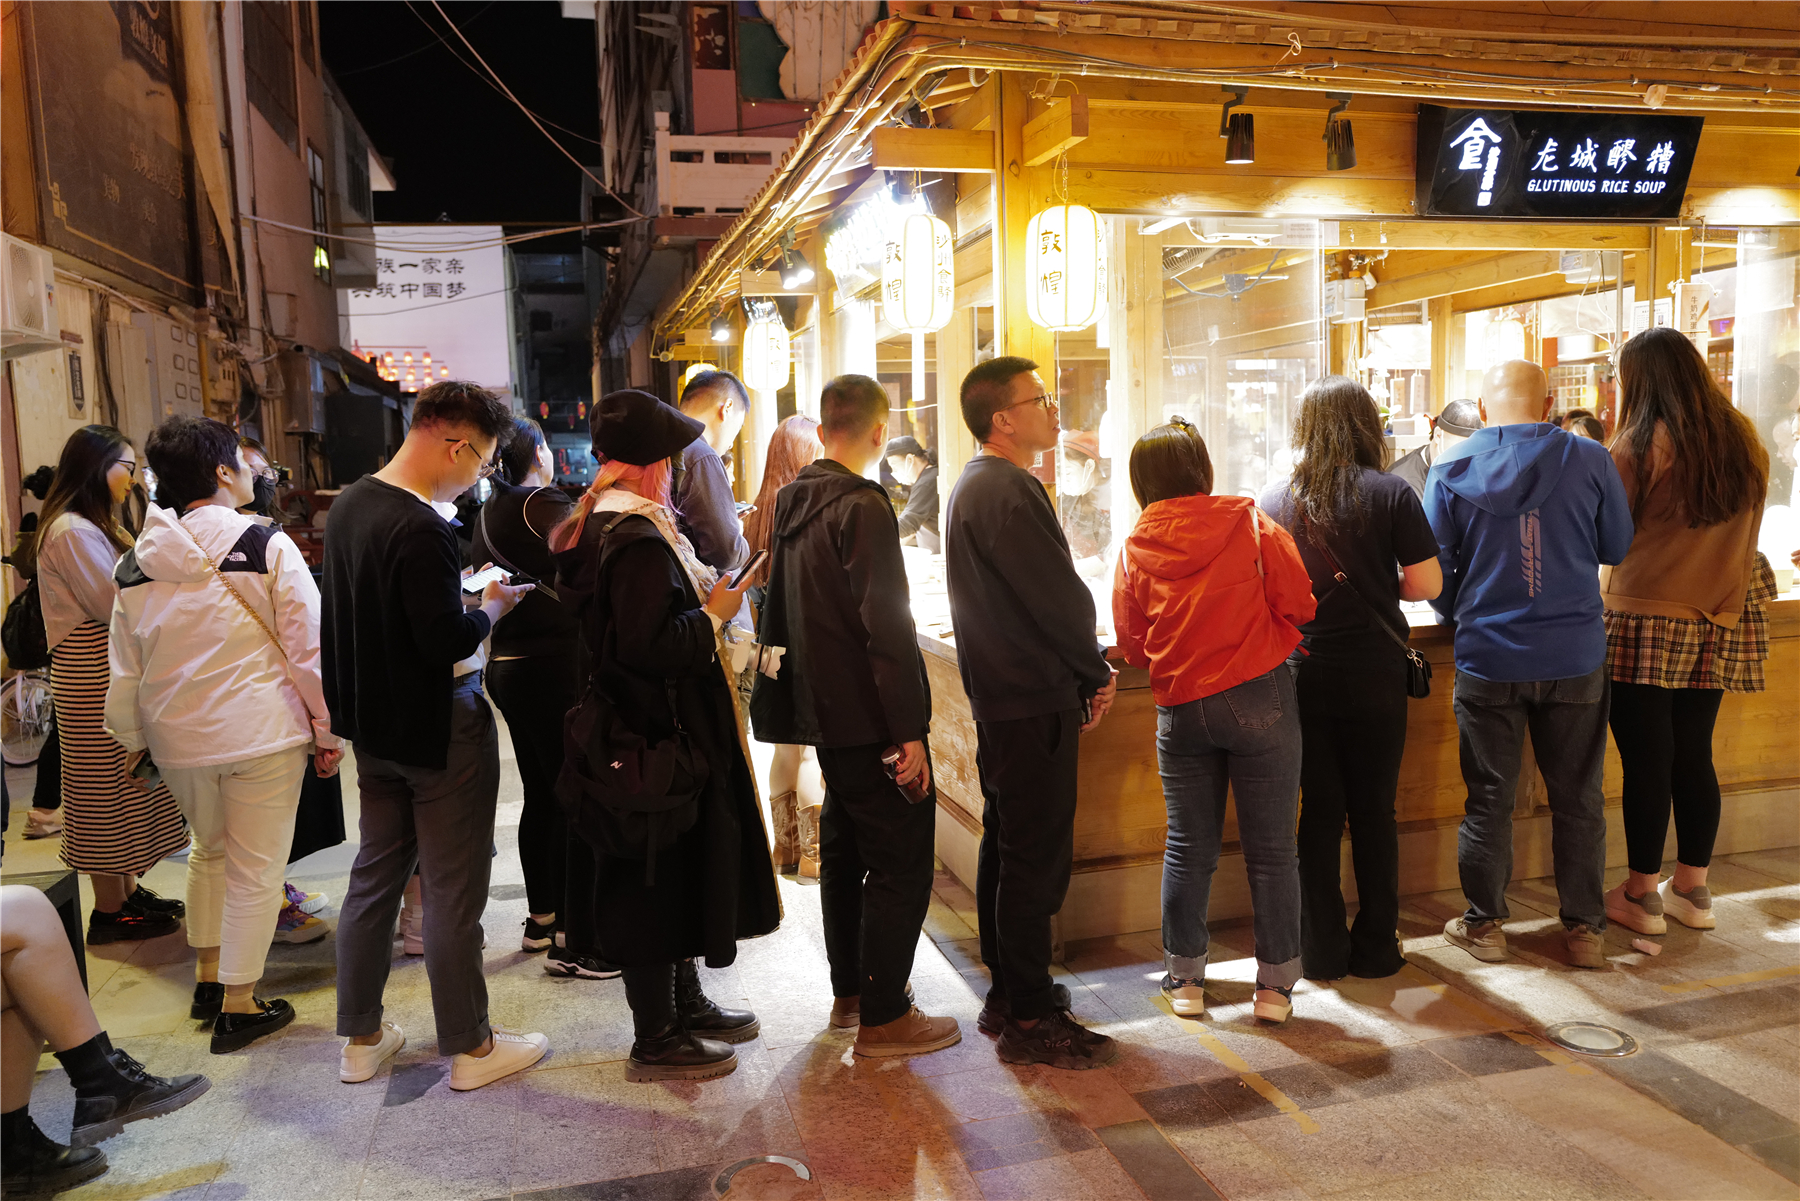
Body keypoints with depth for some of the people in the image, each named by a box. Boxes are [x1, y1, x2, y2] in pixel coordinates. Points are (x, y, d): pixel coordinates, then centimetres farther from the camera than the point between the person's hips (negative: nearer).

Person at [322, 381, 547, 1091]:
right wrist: (492, 608, -8)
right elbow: (447, 643, -25)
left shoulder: (351, 502, 5)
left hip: (373, 721, 9)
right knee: (453, 891, 3)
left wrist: (462, 591, 8)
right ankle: (469, 1046, 17)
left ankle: (360, 1039, 29)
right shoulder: (420, 529, -25)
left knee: (375, 874, 18)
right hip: (438, 727, -9)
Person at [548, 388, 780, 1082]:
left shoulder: (591, 526, 10)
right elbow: (647, 646, -28)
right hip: (661, 731, -11)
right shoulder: (639, 539, -22)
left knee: (672, 870, 20)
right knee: (660, 875, 1)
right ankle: (655, 1041, 16)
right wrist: (714, 615, -15)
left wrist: (704, 595, 12)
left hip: (628, 724, 11)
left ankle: (686, 1005, 35)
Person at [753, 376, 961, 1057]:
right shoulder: (862, 507, -17)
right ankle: (883, 1019, 7)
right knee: (901, 864, 0)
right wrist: (908, 731, -20)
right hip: (870, 718, -9)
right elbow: (886, 625, -22)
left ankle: (849, 992, 32)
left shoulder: (792, 505, 10)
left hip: (825, 714, 9)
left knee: (844, 855, 19)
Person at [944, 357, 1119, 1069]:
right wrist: (1097, 673, -3)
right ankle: (1030, 1020, 7)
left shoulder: (973, 487, 16)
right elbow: (1061, 599, -20)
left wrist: (1080, 676, 12)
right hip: (1034, 703, -11)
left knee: (1006, 846, 17)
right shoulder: (1008, 491, -18)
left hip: (998, 698, 11)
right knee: (1037, 858, -3)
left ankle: (1008, 995, 29)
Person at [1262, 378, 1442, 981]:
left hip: (1302, 675, 1)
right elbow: (1426, 583, -6)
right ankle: (1376, 947, 20)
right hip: (1374, 675, -1)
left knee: (1319, 813, 9)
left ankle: (1322, 949, 16)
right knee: (1374, 811, 11)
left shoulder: (1273, 501, -2)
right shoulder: (1390, 493, -6)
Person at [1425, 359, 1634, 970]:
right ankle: (1584, 929, 21)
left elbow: (1432, 572, 0)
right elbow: (1617, 547, 9)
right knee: (1577, 799, 12)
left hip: (1487, 661, 0)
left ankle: (1484, 925, 20)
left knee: (1489, 799, 10)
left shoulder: (1449, 471, -4)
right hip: (1575, 659, 1)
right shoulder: (1589, 460, -4)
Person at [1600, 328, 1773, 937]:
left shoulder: (1640, 443, -10)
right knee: (1694, 756, 14)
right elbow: (1745, 531, 18)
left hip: (1646, 620, -6)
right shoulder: (1744, 440, 8)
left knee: (1645, 760, 1)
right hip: (1719, 620, 6)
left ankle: (1641, 896, 10)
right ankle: (1692, 890, 23)